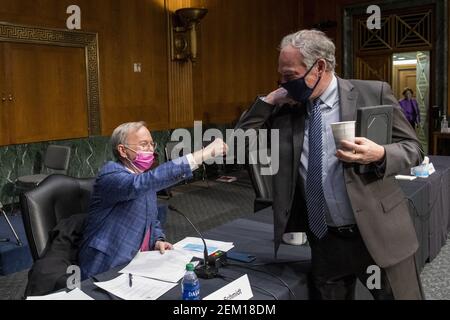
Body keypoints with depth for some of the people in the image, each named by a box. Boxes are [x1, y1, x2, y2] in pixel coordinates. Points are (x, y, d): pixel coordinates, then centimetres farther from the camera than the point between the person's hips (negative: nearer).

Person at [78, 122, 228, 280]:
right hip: (104, 273, -6)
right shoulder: (111, 173, -15)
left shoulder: (145, 178, 11)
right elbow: (140, 184, -37)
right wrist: (201, 155, -40)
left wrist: (158, 240, -3)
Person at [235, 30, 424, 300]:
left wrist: (380, 155, -22)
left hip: (378, 234, -2)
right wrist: (269, 100, -6)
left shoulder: (373, 93, -6)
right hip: (324, 240, 3)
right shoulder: (285, 110, 3)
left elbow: (413, 147, -1)